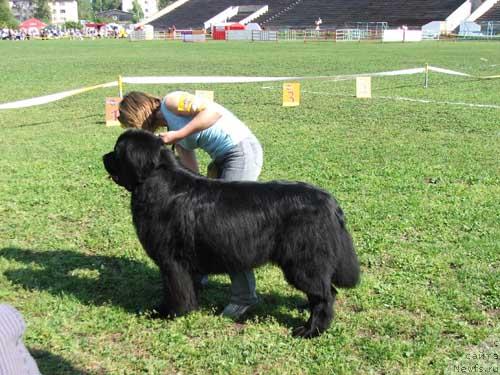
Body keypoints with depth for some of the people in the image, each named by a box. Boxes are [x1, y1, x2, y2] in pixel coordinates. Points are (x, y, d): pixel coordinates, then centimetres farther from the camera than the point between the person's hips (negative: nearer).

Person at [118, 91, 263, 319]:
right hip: (223, 159, 10)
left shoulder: (171, 102, -6)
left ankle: (244, 296, -6)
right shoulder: (170, 128, 18)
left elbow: (213, 111, -20)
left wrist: (178, 135, -17)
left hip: (243, 151, -10)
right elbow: (192, 173, 13)